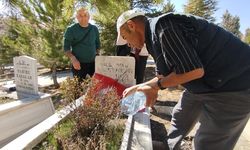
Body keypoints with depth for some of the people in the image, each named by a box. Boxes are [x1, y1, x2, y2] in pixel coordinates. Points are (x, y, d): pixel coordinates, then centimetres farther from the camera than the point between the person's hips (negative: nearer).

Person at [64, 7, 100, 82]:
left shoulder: (94, 29, 6)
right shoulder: (71, 29, -5)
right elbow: (66, 47, -5)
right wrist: (73, 59, -21)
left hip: (93, 63, 3)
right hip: (79, 64, -3)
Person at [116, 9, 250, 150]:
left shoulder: (163, 25, -24)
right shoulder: (155, 34, 6)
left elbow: (194, 70, -27)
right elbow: (165, 75, 13)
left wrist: (156, 86, -14)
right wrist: (138, 87, 14)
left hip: (231, 82, -9)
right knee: (180, 116, 21)